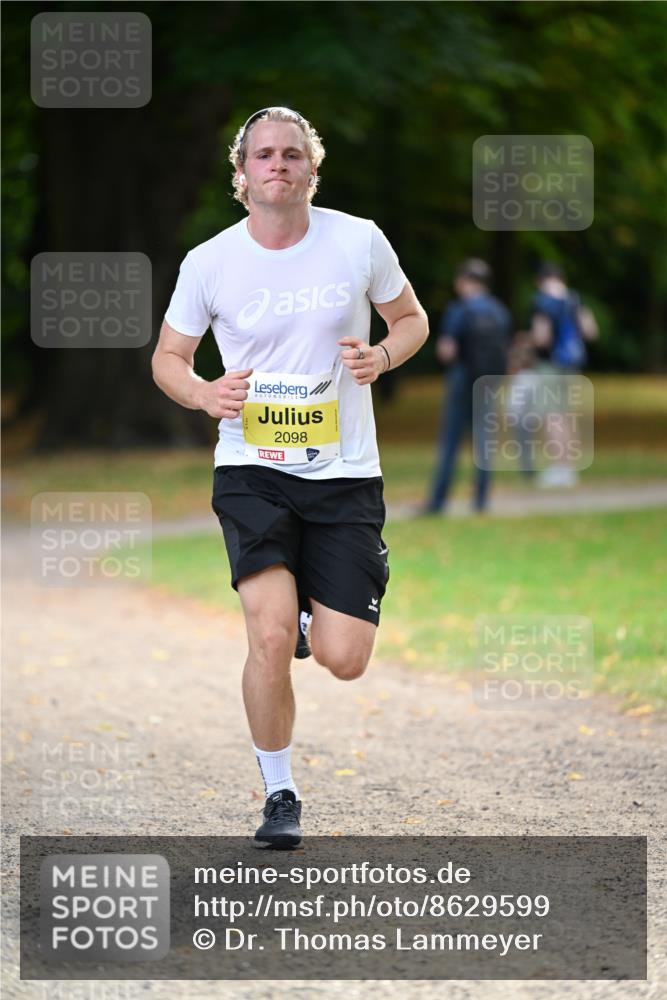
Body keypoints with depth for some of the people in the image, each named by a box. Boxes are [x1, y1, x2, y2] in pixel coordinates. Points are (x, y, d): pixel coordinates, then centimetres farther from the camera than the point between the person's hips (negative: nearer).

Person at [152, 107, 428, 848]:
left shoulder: (360, 241, -2)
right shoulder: (209, 263, -3)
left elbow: (412, 319, 13)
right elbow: (167, 356, 10)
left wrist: (382, 356, -10)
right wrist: (204, 394, -12)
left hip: (345, 474, 1)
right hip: (252, 471, -1)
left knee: (343, 661, -4)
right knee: (270, 639, -19)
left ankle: (309, 612, 35)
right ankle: (279, 795, 2)